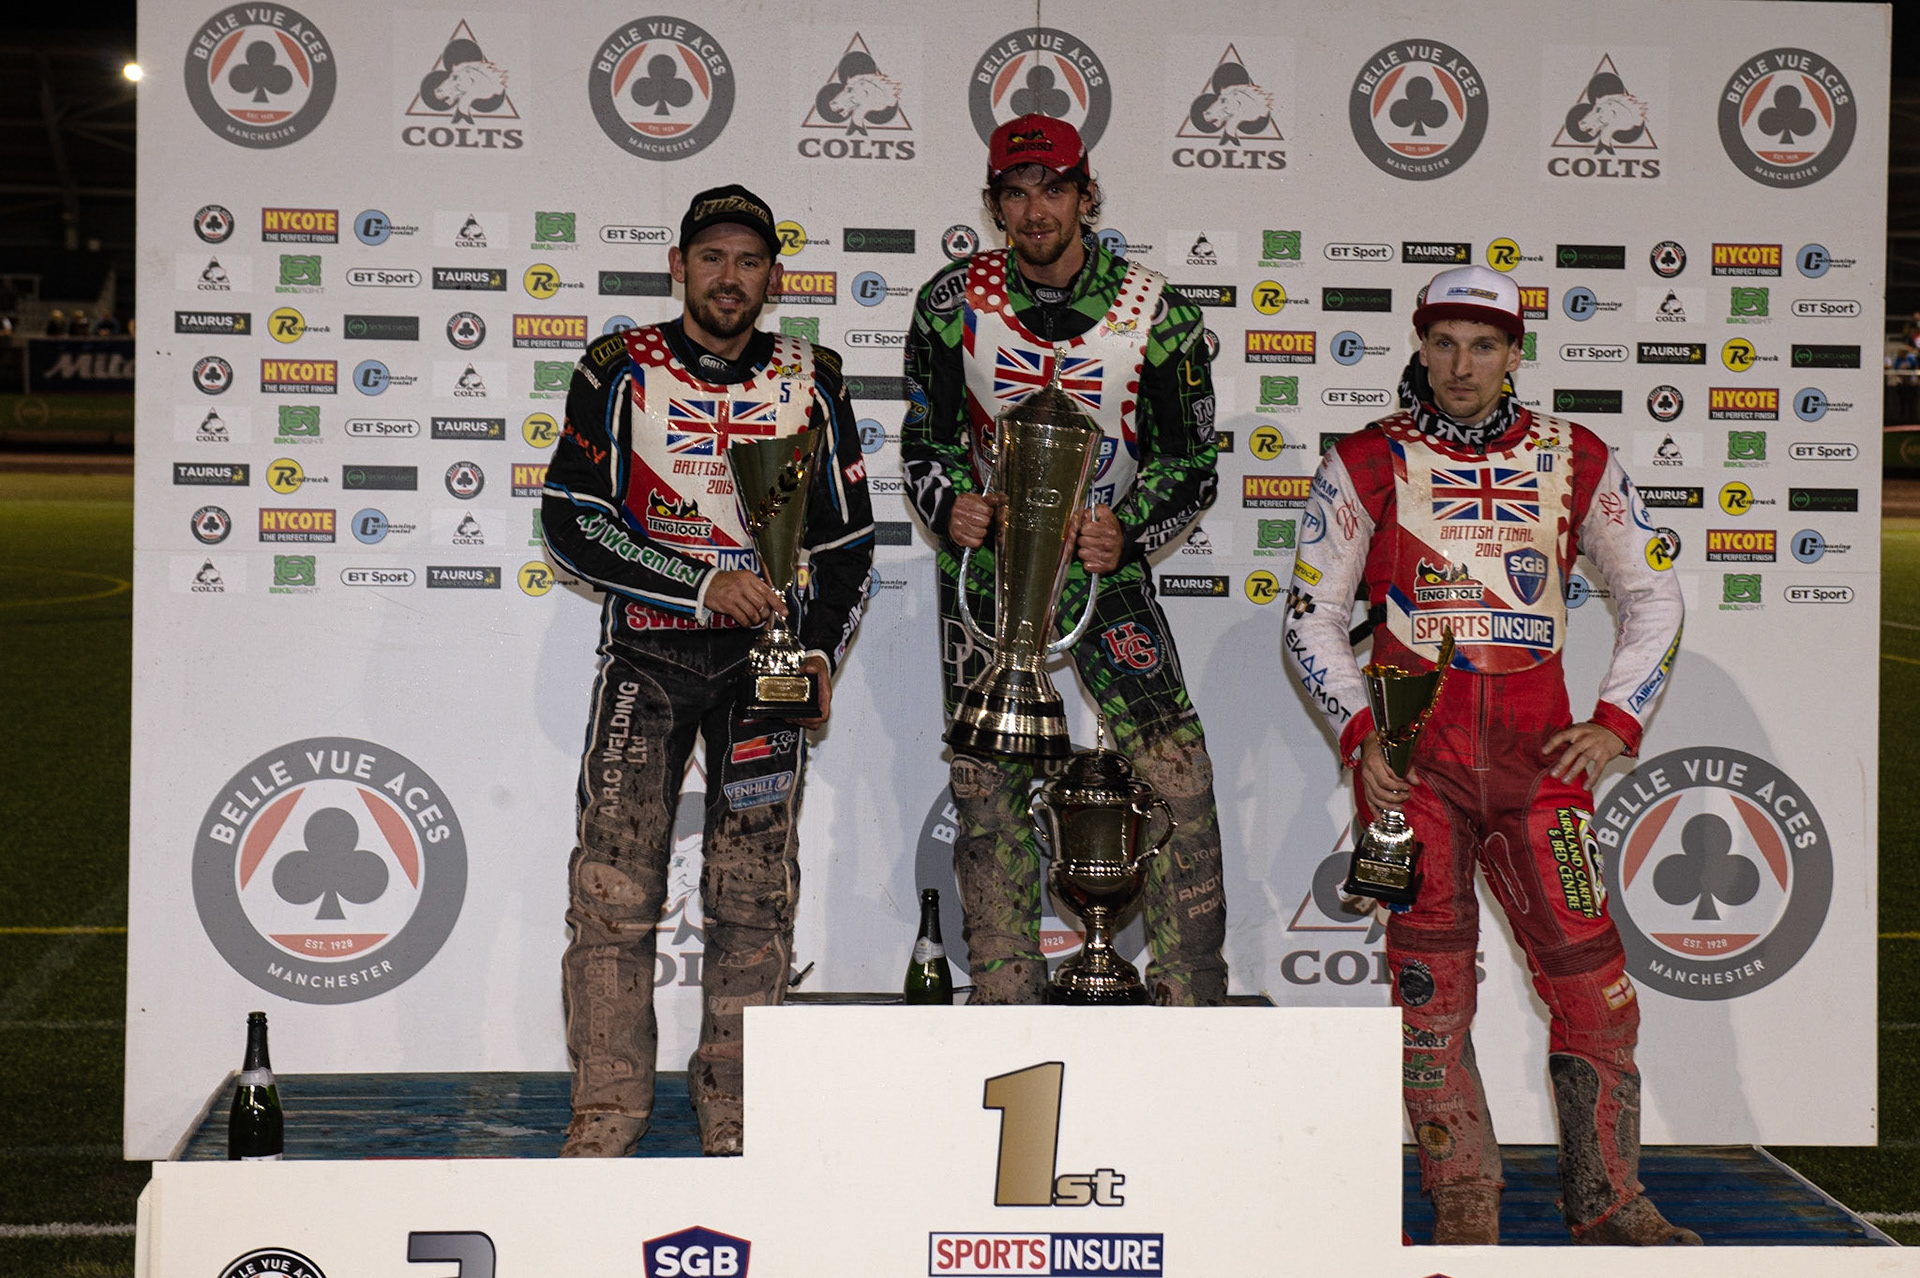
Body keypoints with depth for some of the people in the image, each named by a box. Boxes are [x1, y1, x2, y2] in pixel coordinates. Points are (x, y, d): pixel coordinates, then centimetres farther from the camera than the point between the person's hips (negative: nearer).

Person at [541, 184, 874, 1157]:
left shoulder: (810, 384, 6)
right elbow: (570, 522, -6)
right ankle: (607, 1107, -2)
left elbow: (847, 539, 11)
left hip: (767, 654, 1)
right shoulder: (622, 371, 0)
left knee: (753, 890, 0)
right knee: (614, 883, -8)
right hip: (647, 648, -1)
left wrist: (820, 649, -4)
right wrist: (705, 584, -14)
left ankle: (734, 1108, 8)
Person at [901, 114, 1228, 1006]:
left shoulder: (1156, 315, -9)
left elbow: (1191, 462, -3)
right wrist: (948, 505, -19)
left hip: (1106, 567, -1)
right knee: (987, 797, -1)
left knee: (1180, 777, -14)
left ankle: (1192, 1010, -6)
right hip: (986, 568, 1)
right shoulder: (954, 303, -5)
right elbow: (926, 434, 3)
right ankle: (1007, 1015, 8)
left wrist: (1129, 528, -22)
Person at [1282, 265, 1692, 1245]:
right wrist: (1359, 734, -4)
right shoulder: (1366, 464, 4)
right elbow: (1311, 614, 7)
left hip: (1536, 752, 1)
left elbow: (1653, 595, 16)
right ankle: (1464, 1209, 5)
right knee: (1430, 978, -3)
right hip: (1411, 752, -1)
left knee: (1590, 969, -4)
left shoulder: (1574, 461, 8)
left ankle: (1606, 1199, 8)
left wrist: (1617, 721, 4)